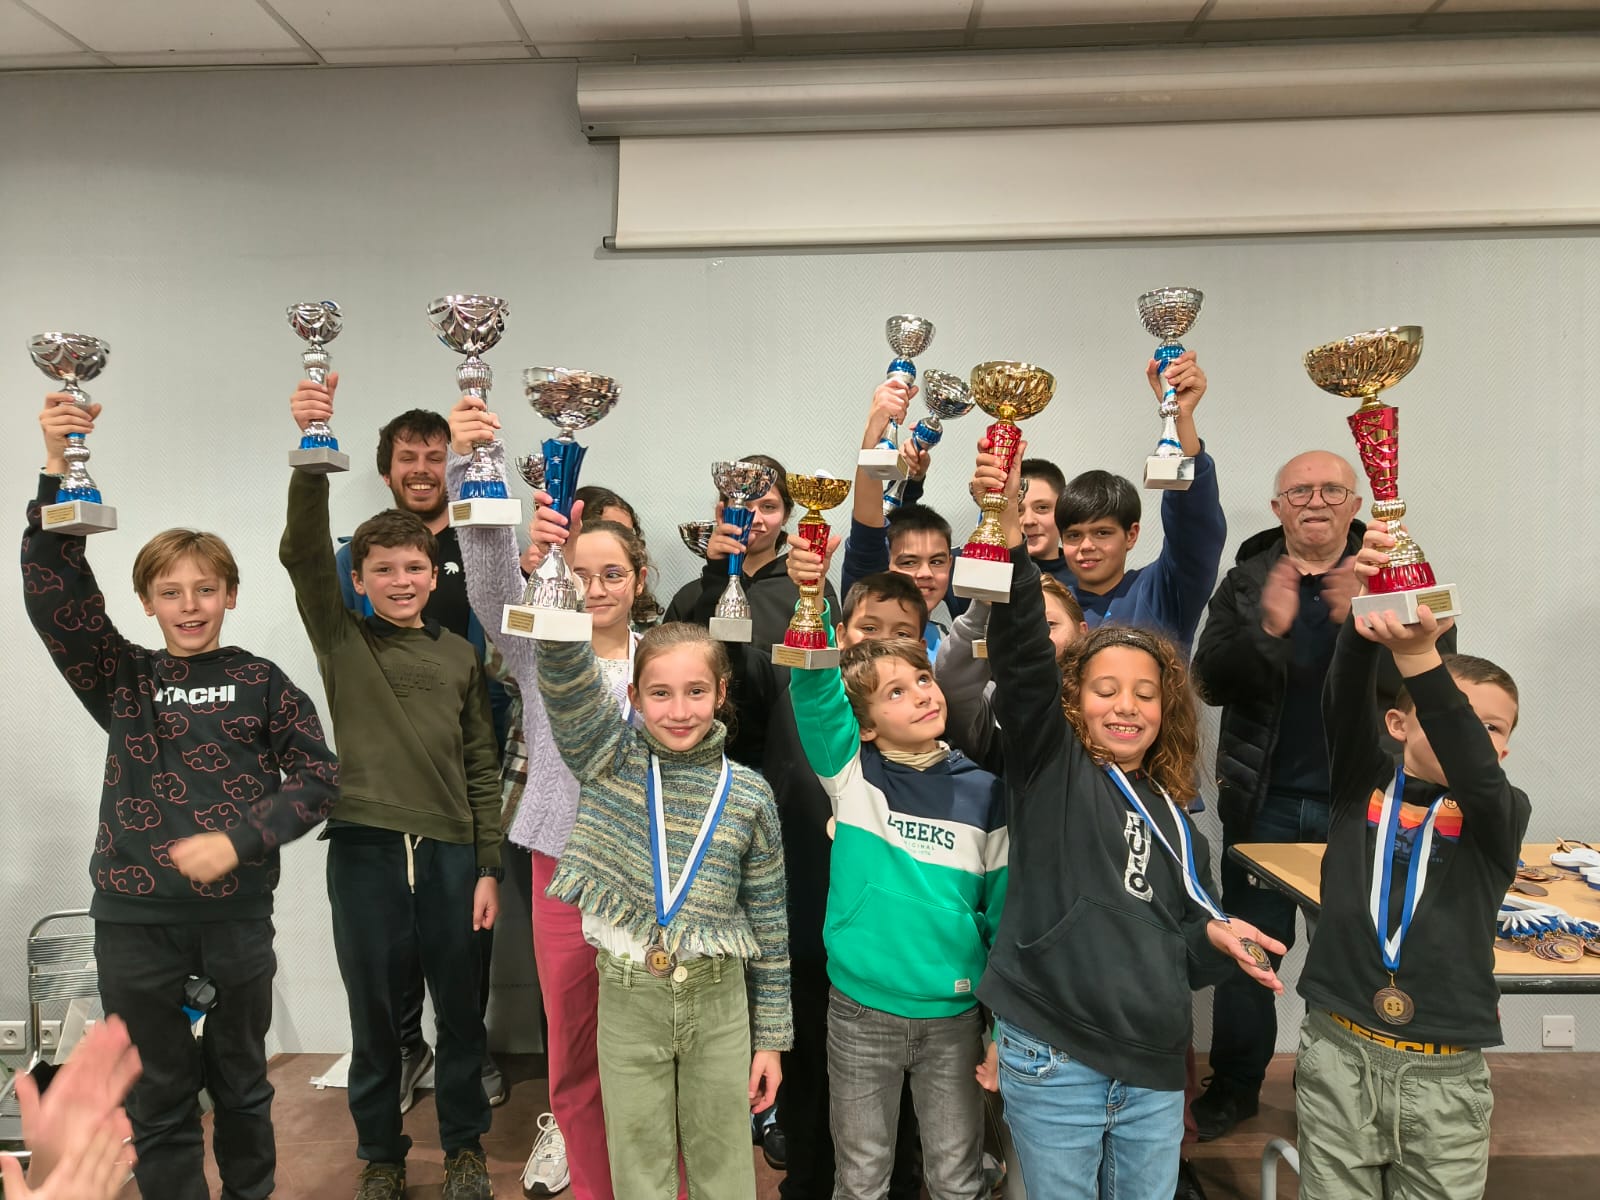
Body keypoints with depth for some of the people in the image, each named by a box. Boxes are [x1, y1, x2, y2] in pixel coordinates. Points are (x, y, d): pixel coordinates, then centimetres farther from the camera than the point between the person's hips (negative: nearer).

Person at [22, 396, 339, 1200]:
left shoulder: (260, 683, 0)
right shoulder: (120, 680, 3)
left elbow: (317, 777, -2)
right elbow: (54, 589, -9)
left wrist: (238, 840, -15)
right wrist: (58, 471, -19)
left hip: (238, 915, 0)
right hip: (134, 920, 1)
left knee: (242, 1082, 17)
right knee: (159, 1099, 11)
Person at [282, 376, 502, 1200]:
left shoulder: (460, 657, 7)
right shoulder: (341, 638, 4)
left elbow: (482, 765, 7)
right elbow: (302, 553, -13)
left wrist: (488, 867, 3)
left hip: (450, 852, 1)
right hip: (364, 849, -1)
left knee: (461, 1010, 11)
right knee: (374, 1015, 11)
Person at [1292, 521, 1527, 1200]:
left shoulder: (1502, 815, 0)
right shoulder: (1363, 782, 1)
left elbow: (1475, 771, -23)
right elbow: (1344, 705, -17)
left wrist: (1418, 657, -37)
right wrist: (1360, 622, -36)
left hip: (1445, 1076, 0)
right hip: (1337, 1053, 0)